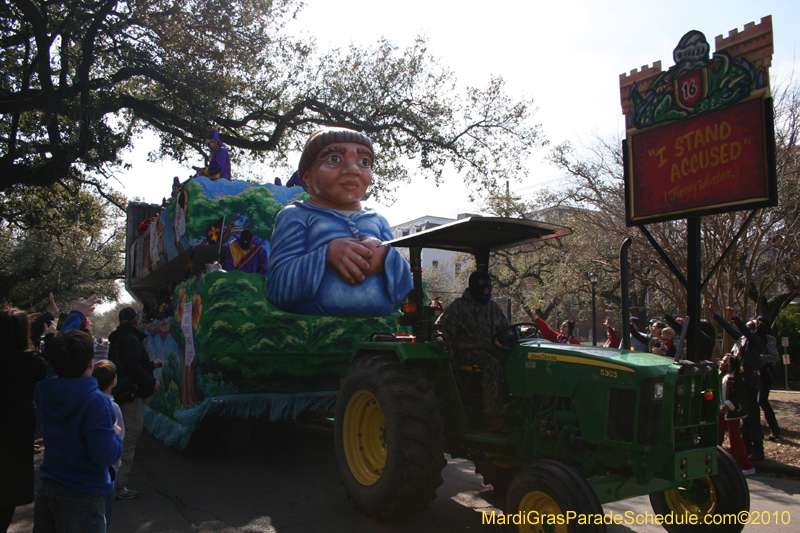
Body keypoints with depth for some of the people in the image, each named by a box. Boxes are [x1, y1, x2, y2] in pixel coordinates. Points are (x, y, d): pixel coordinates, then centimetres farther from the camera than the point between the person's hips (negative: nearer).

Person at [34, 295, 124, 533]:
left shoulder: (51, 387, -6)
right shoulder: (95, 401, -26)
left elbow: (60, 351, 13)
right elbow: (106, 455, -28)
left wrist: (76, 314, 26)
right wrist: (116, 434, -7)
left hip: (46, 490, 6)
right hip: (82, 496, -6)